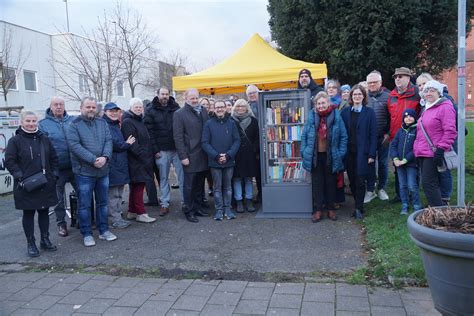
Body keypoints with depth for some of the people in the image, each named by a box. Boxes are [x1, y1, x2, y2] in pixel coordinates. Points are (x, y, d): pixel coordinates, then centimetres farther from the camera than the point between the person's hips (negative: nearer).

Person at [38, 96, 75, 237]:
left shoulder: (73, 120, 7)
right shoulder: (43, 124, -1)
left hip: (75, 166, 2)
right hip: (57, 169, -2)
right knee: (59, 198, 11)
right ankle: (61, 223, 26)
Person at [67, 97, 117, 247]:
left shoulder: (102, 123, 9)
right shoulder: (74, 125, -5)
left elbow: (108, 140, 2)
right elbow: (74, 145, -15)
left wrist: (105, 157, -17)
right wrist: (93, 160, -21)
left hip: (103, 170, 5)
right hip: (84, 171, -4)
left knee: (103, 202, 14)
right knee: (84, 204, 4)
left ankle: (104, 230, 27)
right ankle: (87, 234, 17)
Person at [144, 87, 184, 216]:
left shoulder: (176, 108, 7)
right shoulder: (150, 111, 2)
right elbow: (149, 131, -2)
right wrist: (155, 150, -8)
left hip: (177, 149, 1)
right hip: (162, 151, -1)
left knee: (182, 176, 2)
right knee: (163, 178, 7)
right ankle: (165, 204, 16)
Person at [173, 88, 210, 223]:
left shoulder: (203, 111, 11)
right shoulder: (179, 114, -4)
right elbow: (178, 137, -8)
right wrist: (183, 156, -13)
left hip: (203, 155, 5)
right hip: (190, 156, -5)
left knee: (200, 183, 14)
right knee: (189, 185, 3)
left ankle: (197, 207, 27)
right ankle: (189, 211, 14)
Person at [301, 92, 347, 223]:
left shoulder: (336, 116, -5)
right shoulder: (311, 116, -1)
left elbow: (343, 136, -2)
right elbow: (304, 135, 3)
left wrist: (341, 153, -8)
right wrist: (304, 152, -3)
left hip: (331, 156, -1)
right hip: (315, 156, 1)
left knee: (330, 182, 12)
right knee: (317, 183, 8)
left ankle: (331, 208, 25)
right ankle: (318, 210, 16)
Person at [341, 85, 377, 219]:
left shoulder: (369, 112, 1)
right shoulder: (345, 112, 8)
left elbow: (373, 134, -2)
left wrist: (372, 154, -8)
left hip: (362, 152, -3)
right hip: (349, 152, 3)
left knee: (360, 181, -4)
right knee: (352, 181, 7)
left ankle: (359, 208, 6)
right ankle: (359, 205, 22)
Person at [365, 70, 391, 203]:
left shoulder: (387, 96, 0)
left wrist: (388, 133, -8)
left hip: (383, 137, -1)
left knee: (383, 163, 9)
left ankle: (381, 188, 23)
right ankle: (370, 190, 16)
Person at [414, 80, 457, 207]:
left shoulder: (445, 107, -7)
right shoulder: (426, 109, 20)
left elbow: (450, 131, -15)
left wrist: (441, 149, -21)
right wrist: (417, 148, 23)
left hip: (433, 154, -9)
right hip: (423, 153, 9)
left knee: (428, 183, -12)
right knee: (432, 184, 13)